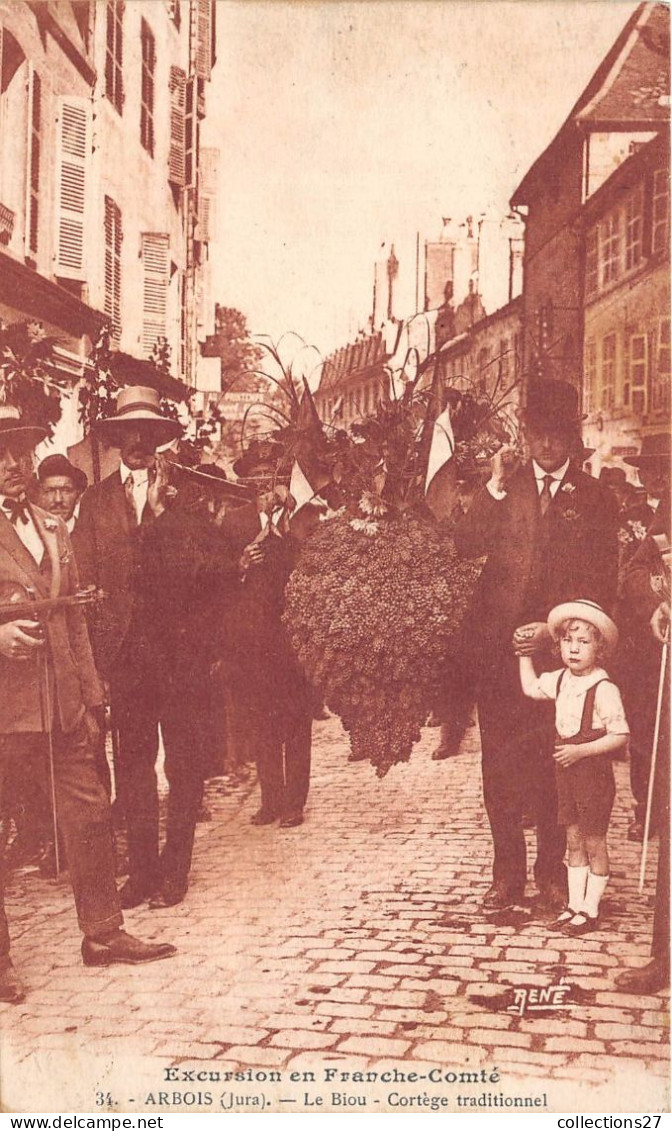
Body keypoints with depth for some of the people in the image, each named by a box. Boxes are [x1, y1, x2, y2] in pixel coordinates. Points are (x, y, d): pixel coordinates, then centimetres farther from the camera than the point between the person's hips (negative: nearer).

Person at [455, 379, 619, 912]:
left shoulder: (595, 499, 4)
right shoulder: (503, 486, 8)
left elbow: (601, 585, 1)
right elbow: (467, 545, -5)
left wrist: (555, 627, -11)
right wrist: (496, 486, -12)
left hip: (559, 646, -1)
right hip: (496, 645, 1)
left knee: (553, 765, 3)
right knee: (500, 763, 6)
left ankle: (552, 872, 17)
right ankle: (507, 872, 17)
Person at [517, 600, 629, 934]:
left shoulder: (604, 689, -19)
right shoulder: (560, 680, 3)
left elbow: (620, 736, -20)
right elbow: (530, 687, 23)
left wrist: (581, 750, -24)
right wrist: (525, 654, 18)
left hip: (594, 771, -7)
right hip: (565, 769, 7)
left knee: (594, 842, 6)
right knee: (574, 840, 14)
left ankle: (590, 910, 17)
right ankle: (574, 905, 24)